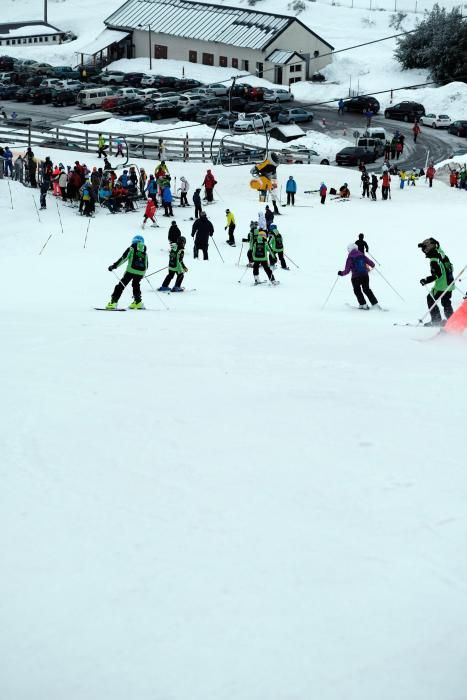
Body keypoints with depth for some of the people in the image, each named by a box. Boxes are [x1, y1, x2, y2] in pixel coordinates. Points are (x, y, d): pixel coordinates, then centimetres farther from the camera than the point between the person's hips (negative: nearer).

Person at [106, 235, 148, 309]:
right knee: (136, 285, 27)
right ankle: (138, 302, 26)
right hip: (141, 272, 4)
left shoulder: (131, 248, 6)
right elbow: (146, 266, 18)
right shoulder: (145, 252, 18)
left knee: (121, 285, 1)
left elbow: (124, 258, -5)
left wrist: (114, 266, -3)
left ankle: (113, 302, -7)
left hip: (131, 270, -4)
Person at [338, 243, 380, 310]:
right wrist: (372, 265, 28)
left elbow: (347, 271, -9)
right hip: (365, 276, 4)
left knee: (357, 290, 18)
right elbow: (371, 263, 5)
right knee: (367, 289, 21)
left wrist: (341, 273, 9)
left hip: (356, 277, -4)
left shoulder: (350, 258, -8)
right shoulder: (362, 255, 2)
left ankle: (363, 304, 15)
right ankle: (375, 303, 18)